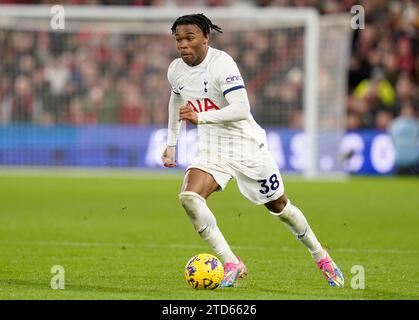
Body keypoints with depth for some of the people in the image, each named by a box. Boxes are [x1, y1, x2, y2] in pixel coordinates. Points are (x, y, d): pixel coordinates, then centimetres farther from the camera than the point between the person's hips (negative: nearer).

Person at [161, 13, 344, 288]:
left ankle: (321, 257, 34)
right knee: (189, 198, -22)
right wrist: (171, 144, 20)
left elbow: (241, 109, -33)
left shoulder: (221, 64, -24)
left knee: (279, 206, 9)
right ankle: (232, 264, -16)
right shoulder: (176, 70, -2)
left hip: (248, 146, -5)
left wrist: (200, 117, -43)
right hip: (212, 149, 5)